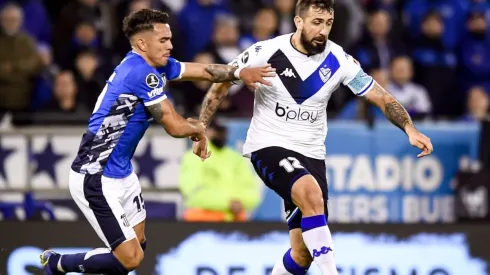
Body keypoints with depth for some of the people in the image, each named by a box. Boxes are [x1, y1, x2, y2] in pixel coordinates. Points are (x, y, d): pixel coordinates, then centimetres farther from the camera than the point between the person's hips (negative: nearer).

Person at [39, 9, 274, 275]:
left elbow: (202, 70, 11)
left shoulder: (151, 65, 7)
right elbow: (175, 127, -18)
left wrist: (239, 72, -7)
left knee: (138, 243, 19)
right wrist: (198, 129, 4)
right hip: (96, 180, -10)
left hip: (122, 172, 10)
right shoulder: (142, 72, -22)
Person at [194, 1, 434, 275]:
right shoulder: (266, 53, -13)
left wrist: (410, 129, -20)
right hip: (268, 146, -4)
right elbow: (220, 87, 0)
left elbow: (382, 97, -5)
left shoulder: (338, 60, -6)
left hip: (311, 154, 4)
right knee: (312, 194, -35)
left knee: (304, 253, -1)